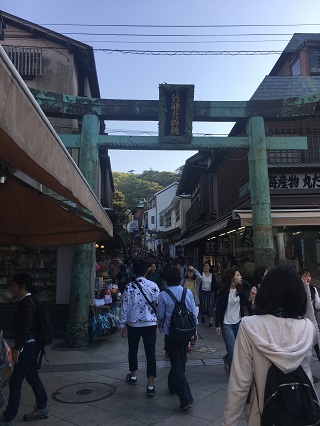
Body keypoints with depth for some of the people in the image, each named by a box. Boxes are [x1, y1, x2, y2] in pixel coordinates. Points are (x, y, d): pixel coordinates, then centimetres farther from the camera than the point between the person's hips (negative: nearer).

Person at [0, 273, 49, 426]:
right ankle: (42, 408, 29)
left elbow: (25, 329, -24)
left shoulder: (26, 303, -20)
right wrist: (17, 345, 22)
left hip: (28, 346, -10)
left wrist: (17, 348, -20)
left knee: (15, 381, 0)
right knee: (32, 376, 17)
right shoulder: (26, 301, 10)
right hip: (30, 345, 10)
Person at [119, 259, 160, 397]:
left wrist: (123, 324, 4)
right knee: (150, 352, 3)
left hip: (133, 324, 1)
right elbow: (159, 305, -4)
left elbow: (124, 307, -5)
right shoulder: (153, 285, -8)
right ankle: (150, 384, 0)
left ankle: (133, 375, 39)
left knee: (133, 350, 21)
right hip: (150, 324, -1)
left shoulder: (129, 287, -8)